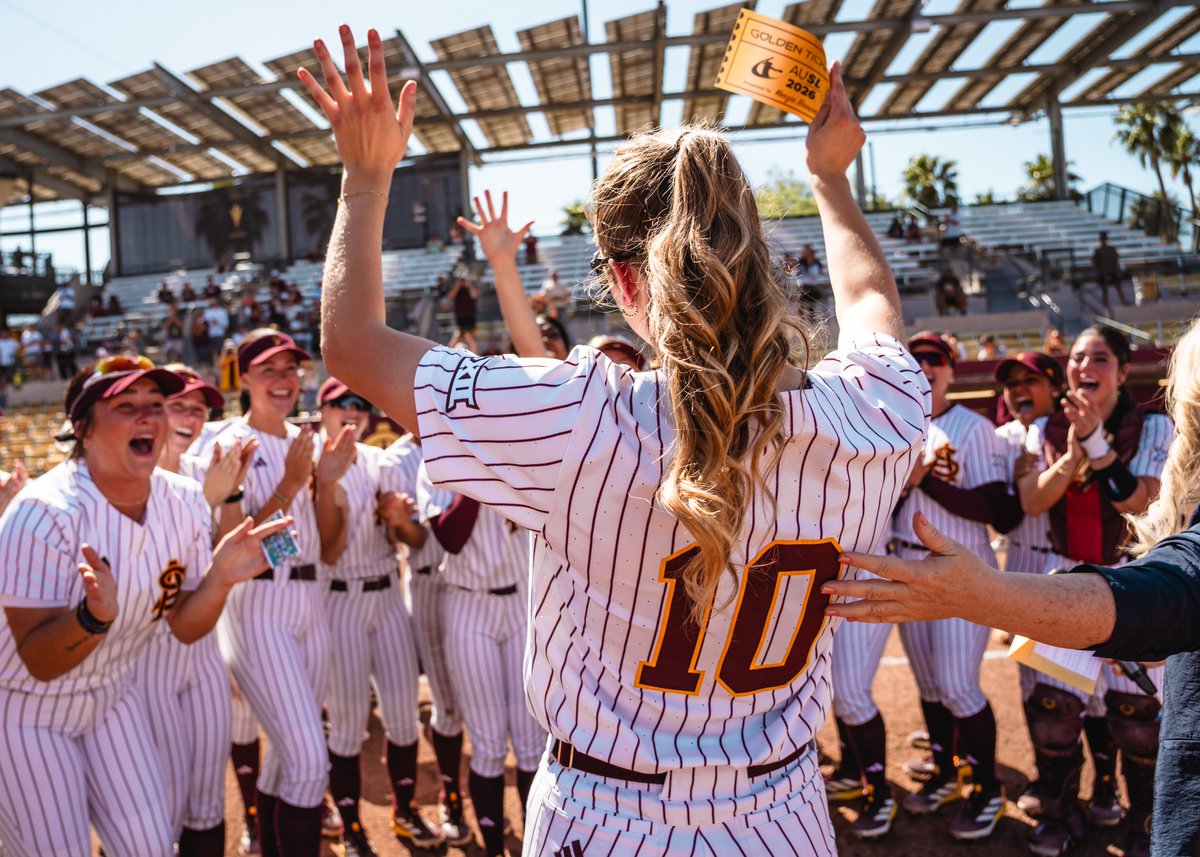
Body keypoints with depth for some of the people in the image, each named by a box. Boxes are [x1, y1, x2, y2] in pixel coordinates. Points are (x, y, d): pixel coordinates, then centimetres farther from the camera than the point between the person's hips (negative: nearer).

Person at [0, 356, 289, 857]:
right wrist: (95, 615, -43)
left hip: (110, 694, 5)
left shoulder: (185, 503, -11)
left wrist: (220, 577, -23)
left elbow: (185, 627, -3)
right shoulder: (44, 513, -27)